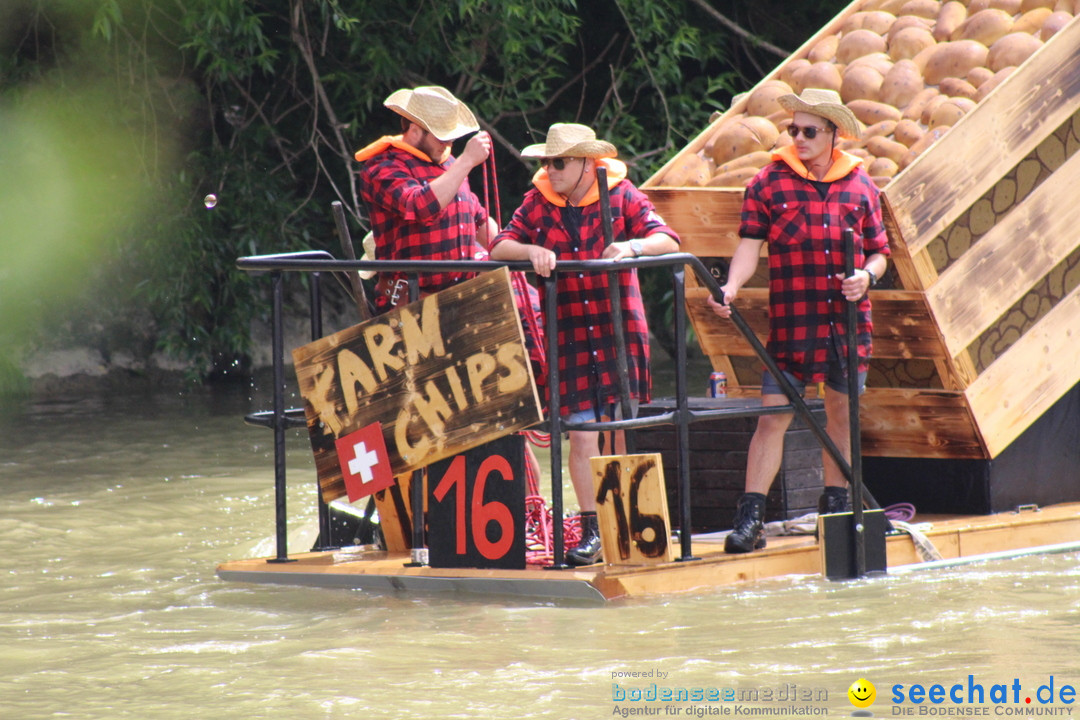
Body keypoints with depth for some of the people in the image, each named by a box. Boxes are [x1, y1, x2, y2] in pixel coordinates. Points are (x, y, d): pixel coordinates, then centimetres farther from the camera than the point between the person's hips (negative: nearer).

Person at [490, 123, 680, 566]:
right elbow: (499, 248, -3)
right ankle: (591, 529, 0)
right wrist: (531, 250, -24)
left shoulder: (620, 196, -2)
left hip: (619, 330, -1)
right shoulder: (538, 203, 4)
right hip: (568, 334, 1)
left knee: (617, 428, 4)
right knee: (581, 433, -5)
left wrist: (633, 246, -30)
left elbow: (667, 240, -10)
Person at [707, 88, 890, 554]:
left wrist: (868, 275, -9)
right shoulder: (770, 183, 0)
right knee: (773, 415, -8)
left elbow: (878, 250, 13)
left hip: (849, 323, 3)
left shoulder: (859, 186, 8)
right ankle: (750, 518, -9)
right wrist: (731, 287, -22)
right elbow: (750, 245, -5)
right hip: (791, 323, -3)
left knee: (842, 411, 12)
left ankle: (836, 506, 27)